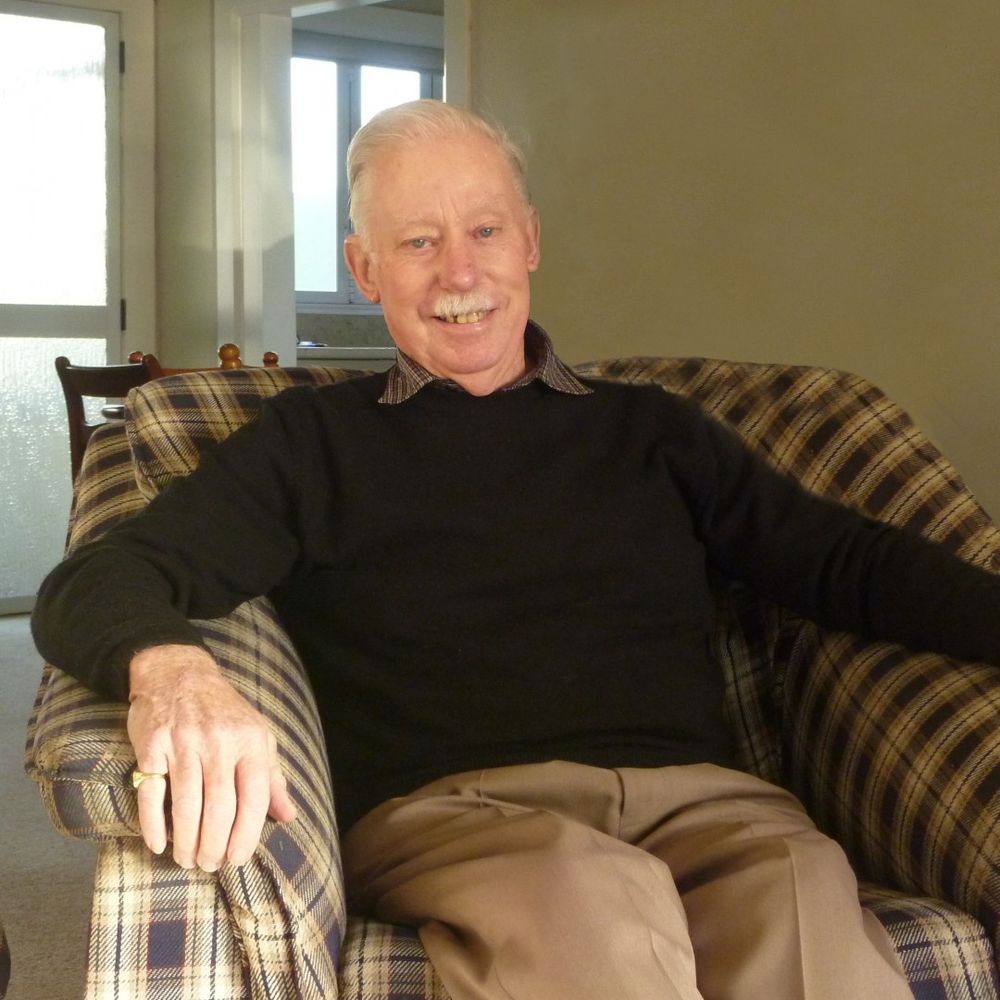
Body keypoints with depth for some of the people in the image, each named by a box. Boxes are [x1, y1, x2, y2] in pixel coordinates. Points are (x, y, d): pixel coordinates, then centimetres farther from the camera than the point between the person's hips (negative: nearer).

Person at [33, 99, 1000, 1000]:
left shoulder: (653, 432, 23)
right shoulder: (313, 443, 15)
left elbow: (849, 561, 15)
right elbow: (94, 586, 4)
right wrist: (167, 665, -20)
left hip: (693, 797, 3)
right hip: (441, 807, -2)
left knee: (803, 885, -33)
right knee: (594, 900, -38)